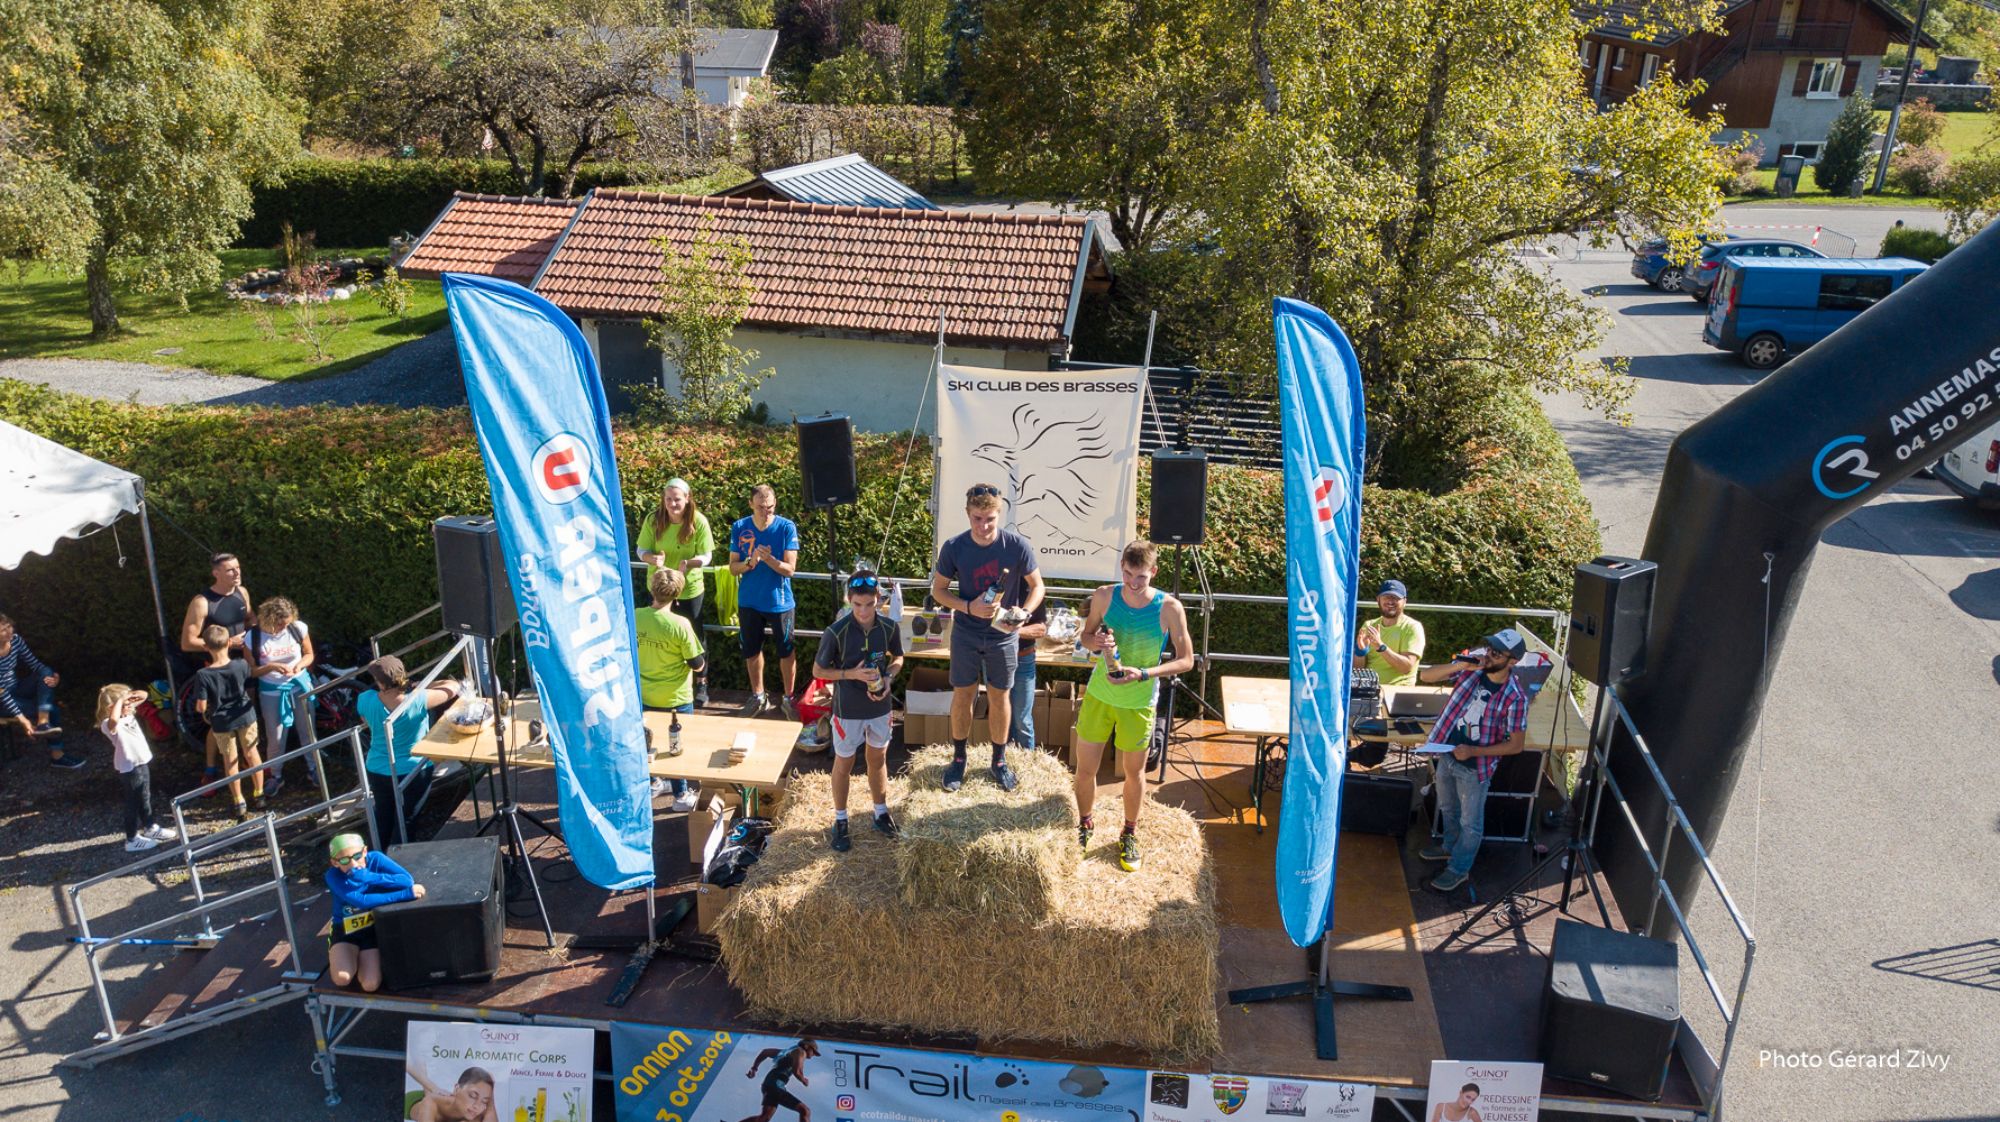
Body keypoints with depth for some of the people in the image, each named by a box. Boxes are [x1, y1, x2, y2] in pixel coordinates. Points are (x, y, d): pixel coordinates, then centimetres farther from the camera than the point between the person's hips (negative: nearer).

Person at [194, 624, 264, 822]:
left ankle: (239, 804, 23)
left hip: (221, 723, -1)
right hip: (246, 716, 1)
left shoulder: (202, 675, -21)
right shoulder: (242, 665, -16)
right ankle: (258, 795, 32)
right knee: (252, 754, 20)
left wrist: (206, 712, 5)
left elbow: (201, 707, -18)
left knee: (230, 761, 15)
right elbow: (252, 691, -5)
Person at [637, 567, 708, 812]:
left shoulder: (635, 617, -12)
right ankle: (681, 795, 23)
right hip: (675, 699, -4)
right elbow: (697, 665, -16)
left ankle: (653, 782, 41)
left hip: (644, 696, 4)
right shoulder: (680, 624, -25)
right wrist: (700, 662, 6)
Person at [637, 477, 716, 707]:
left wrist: (688, 563, -34)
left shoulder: (699, 521, -17)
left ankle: (701, 684, 25)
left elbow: (706, 556, -14)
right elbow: (641, 550, -7)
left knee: (694, 635, 10)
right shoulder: (653, 520, -12)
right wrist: (653, 558, -30)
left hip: (690, 587, -2)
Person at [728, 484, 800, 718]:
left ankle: (788, 698, 25)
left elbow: (789, 569, -15)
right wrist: (750, 562, -24)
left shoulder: (787, 528, -13)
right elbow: (733, 567, -2)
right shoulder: (739, 528, -6)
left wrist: (768, 558, -33)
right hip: (749, 602, 3)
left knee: (786, 651, 7)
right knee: (751, 650, 16)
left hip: (779, 602, -2)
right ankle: (758, 696, 34)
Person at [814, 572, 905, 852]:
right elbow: (818, 671, -10)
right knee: (844, 765, 14)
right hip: (848, 710, -3)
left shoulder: (889, 627, -12)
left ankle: (881, 813, 40)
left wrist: (888, 678, -13)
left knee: (878, 759, 20)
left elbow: (897, 657, 7)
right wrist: (852, 674, -23)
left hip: (879, 707, 3)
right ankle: (840, 821, 31)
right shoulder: (836, 632, -21)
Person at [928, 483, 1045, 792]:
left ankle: (999, 760, 31)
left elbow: (1037, 587, -6)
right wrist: (969, 607, -21)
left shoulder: (1017, 546, -18)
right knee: (962, 696, 11)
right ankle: (958, 758, 31)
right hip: (966, 635, 1)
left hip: (1003, 636, 0)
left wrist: (1024, 613, -25)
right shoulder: (954, 548, -15)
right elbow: (938, 590, -3)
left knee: (1000, 697, 12)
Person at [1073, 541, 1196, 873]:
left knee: (1133, 771, 15)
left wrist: (1143, 673, -24)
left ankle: (1130, 835, 38)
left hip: (1139, 701, -2)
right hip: (1099, 694, 2)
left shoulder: (1170, 609, -18)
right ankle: (1084, 825, 38)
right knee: (1085, 767, 10)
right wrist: (1096, 641, -20)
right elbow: (1086, 635, 5)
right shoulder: (1104, 596, -11)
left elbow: (1186, 660, -11)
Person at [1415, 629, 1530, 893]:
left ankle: (1459, 868, 36)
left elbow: (1516, 744, -18)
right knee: (1448, 809, 28)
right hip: (1447, 755, 5)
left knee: (1470, 822, 16)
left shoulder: (1515, 697, -24)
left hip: (1475, 767, -5)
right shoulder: (1470, 667, -11)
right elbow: (1425, 676, -12)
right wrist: (1460, 666, -27)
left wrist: (1473, 752, -26)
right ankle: (1450, 847, 53)